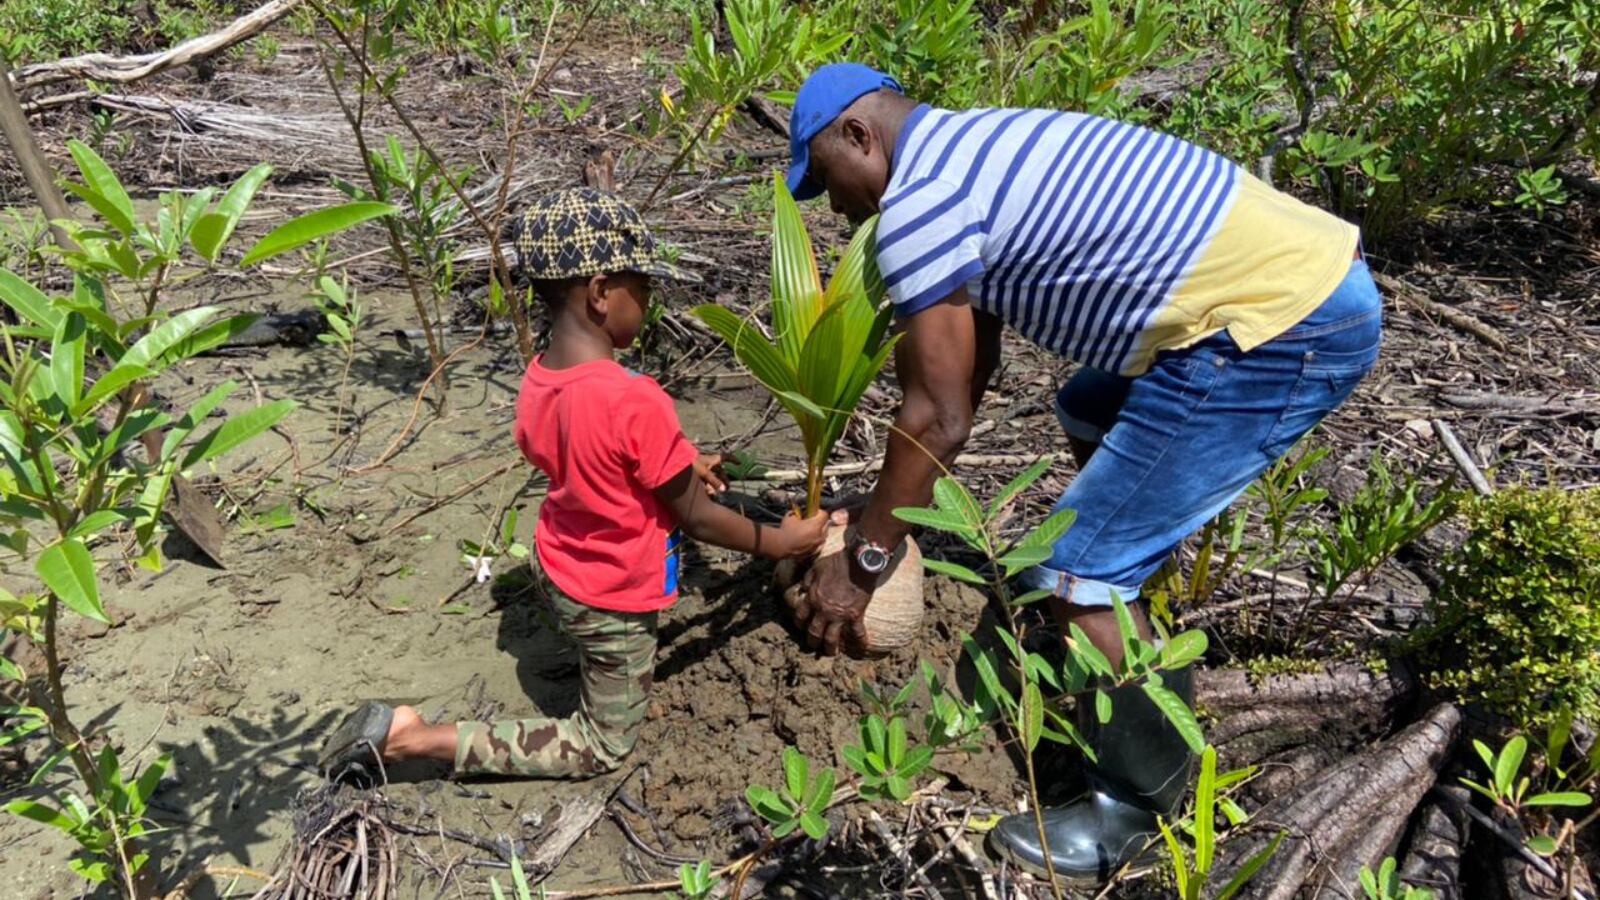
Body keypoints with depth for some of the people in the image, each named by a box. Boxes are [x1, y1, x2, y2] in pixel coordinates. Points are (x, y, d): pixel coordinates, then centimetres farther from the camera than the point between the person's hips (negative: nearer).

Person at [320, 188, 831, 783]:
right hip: (612, 605, -7)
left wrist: (680, 468, 15)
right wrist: (779, 542, -5)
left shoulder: (536, 381, -10)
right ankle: (413, 738, 3)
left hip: (557, 569, 7)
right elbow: (696, 517, -20)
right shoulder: (636, 400, -32)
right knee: (602, 747, 15)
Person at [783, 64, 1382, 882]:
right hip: (1310, 272, 11)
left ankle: (1144, 807, 14)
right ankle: (1133, 639, 44)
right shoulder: (973, 147, 20)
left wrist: (862, 558, 3)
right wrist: (900, 498, 27)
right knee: (1091, 415, 30)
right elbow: (970, 359, 23)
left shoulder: (917, 203, -11)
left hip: (1286, 324, -11)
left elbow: (939, 418, -9)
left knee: (1078, 572, -6)